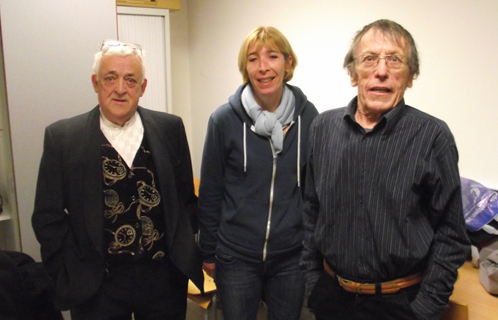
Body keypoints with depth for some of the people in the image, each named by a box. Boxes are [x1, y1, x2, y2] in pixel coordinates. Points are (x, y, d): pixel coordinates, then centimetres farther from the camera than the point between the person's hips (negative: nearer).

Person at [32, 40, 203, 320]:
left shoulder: (170, 128, -1)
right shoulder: (62, 137, -5)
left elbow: (187, 198, 6)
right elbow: (48, 217, -2)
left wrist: (185, 251, 2)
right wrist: (74, 277, -5)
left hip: (165, 277, 2)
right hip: (97, 286, -1)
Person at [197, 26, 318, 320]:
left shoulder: (307, 116, -6)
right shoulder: (225, 119, -9)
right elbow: (210, 193, -2)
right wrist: (208, 252, 2)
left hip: (292, 256, 2)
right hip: (236, 257, -1)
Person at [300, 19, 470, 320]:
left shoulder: (434, 136, -12)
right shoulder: (323, 127, -2)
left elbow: (449, 236, -7)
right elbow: (311, 213, 4)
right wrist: (312, 280, 4)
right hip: (331, 295, 3)